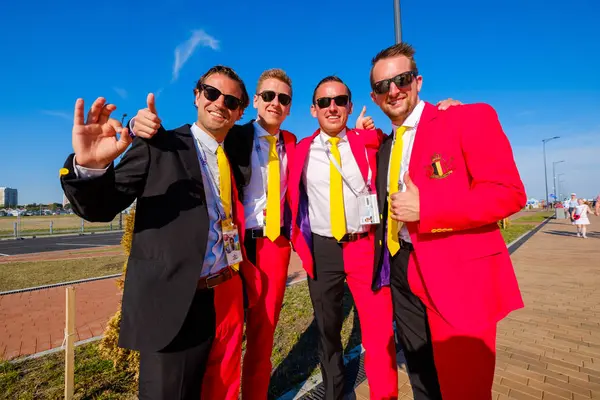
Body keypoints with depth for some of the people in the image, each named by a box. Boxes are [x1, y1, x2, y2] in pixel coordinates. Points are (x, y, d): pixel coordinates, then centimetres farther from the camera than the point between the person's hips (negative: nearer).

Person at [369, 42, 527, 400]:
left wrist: (425, 208, -23)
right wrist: (383, 258, 7)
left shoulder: (470, 118, -8)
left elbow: (509, 193, -17)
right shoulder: (384, 147, 12)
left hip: (457, 273, -6)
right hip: (401, 273, 6)